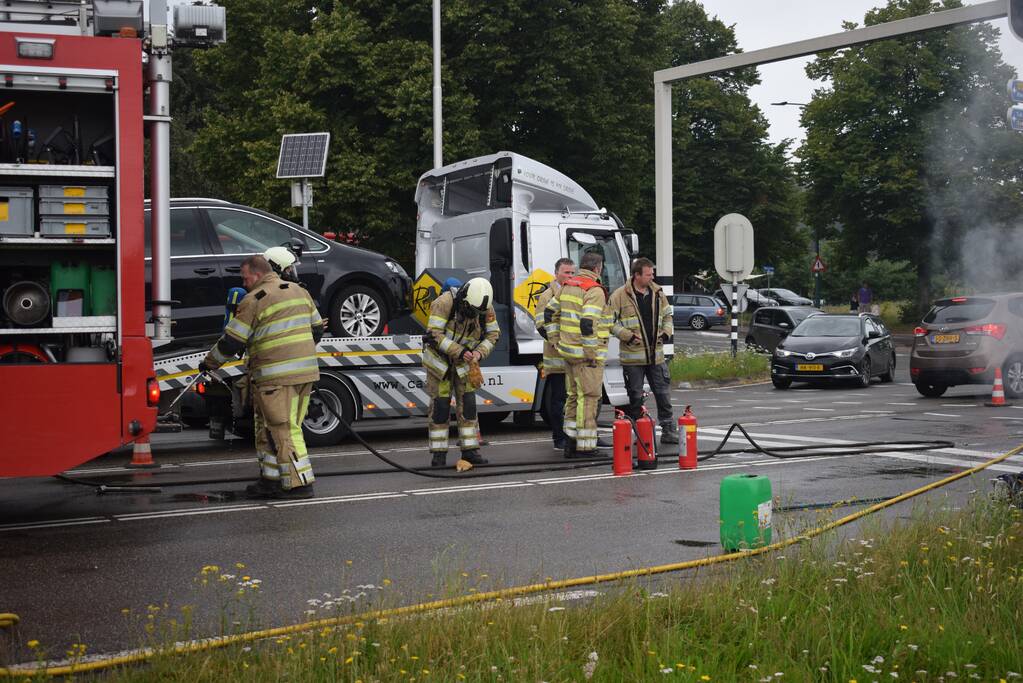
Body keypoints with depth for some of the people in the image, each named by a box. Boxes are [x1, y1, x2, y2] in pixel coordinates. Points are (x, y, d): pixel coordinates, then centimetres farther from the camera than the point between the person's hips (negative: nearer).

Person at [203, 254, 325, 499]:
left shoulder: (254, 301, -8)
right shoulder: (299, 291, 15)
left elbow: (232, 342, -5)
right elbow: (317, 328, 22)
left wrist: (209, 363, 10)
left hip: (276, 377, -8)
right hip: (306, 372, 8)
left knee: (283, 430, -4)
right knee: (268, 428, 15)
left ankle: (299, 483, -5)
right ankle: (271, 479, 17)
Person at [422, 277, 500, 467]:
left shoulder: (486, 308, -13)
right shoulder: (445, 302, -27)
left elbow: (493, 334, -4)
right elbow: (434, 334, -29)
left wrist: (480, 352, -22)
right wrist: (459, 352, -34)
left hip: (464, 362, 4)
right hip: (439, 359, -4)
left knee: (467, 404, -1)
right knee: (440, 406, -3)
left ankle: (470, 451, 4)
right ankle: (439, 453, 3)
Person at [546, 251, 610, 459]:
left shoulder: (567, 286, 13)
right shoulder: (594, 291, -14)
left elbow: (551, 313, 16)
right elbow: (588, 323, -24)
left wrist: (556, 341, 20)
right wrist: (592, 355, -20)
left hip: (568, 351, 9)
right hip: (586, 354, -8)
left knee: (573, 396, 16)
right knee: (589, 397, -3)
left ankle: (570, 442, 21)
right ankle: (585, 446, -2)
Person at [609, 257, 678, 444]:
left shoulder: (657, 293, 10)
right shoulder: (620, 295, -7)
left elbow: (667, 315, 22)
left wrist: (667, 332, 4)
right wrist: (627, 335, -14)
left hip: (656, 355, 4)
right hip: (633, 356, -4)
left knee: (663, 394, 7)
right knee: (635, 397, 4)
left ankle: (669, 431, 16)